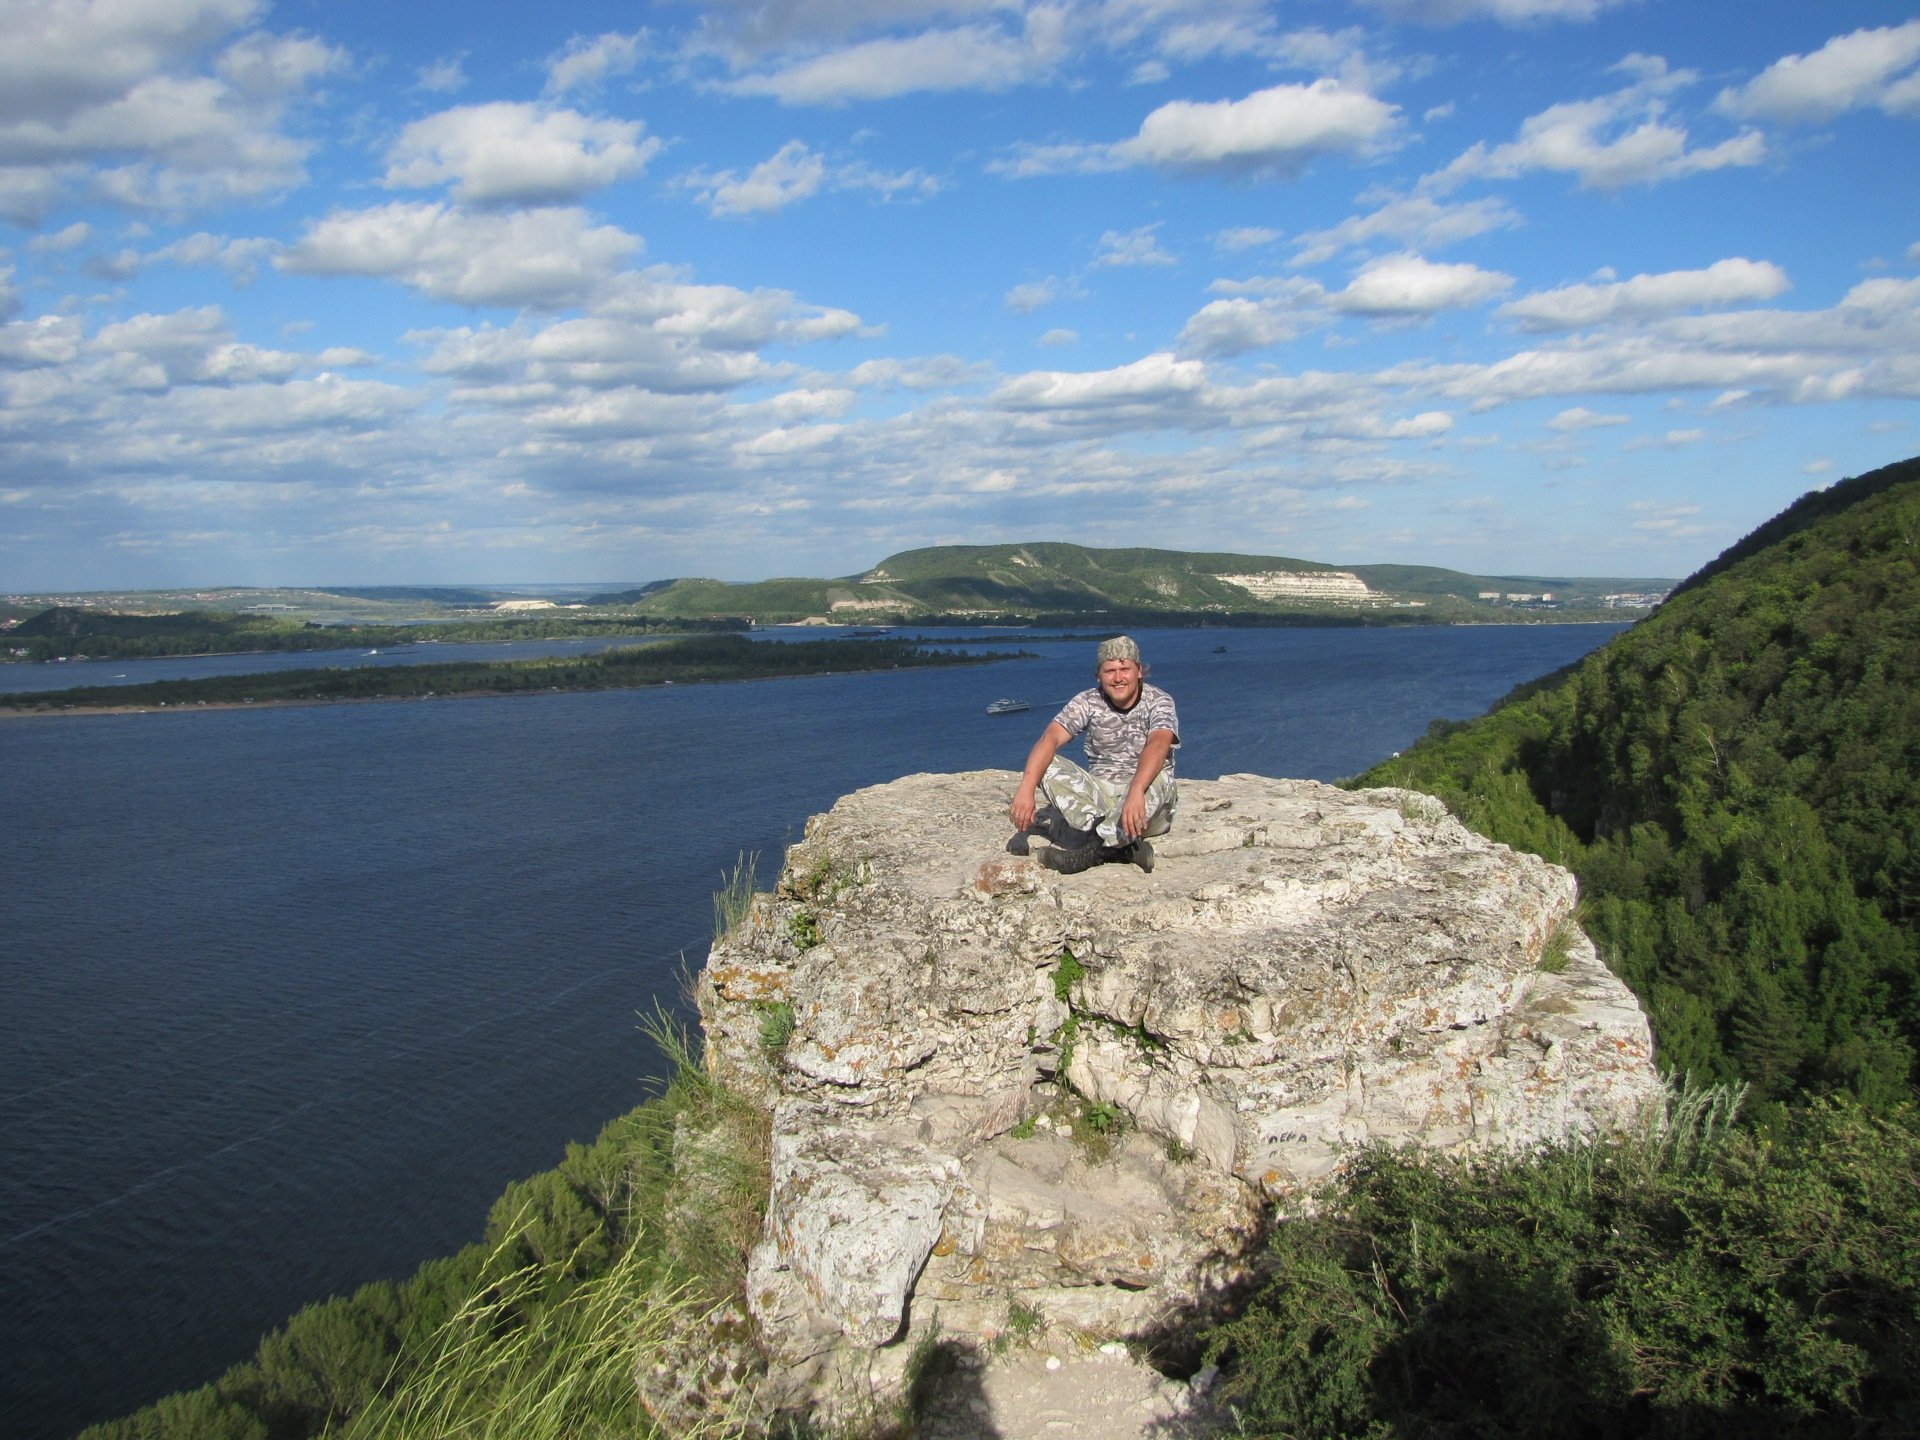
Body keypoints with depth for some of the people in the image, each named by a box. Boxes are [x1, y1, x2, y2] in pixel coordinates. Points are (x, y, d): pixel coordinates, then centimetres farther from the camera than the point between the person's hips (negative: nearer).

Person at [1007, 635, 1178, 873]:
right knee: (1045, 765, -21)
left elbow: (1158, 745, -30)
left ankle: (1093, 845, -35)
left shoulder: (1158, 702, -9)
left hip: (1145, 801, -3)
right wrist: (1026, 789, -36)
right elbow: (1050, 739, -18)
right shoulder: (1088, 702, -2)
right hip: (1098, 796, 3)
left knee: (1158, 779, -36)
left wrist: (1135, 792, -50)